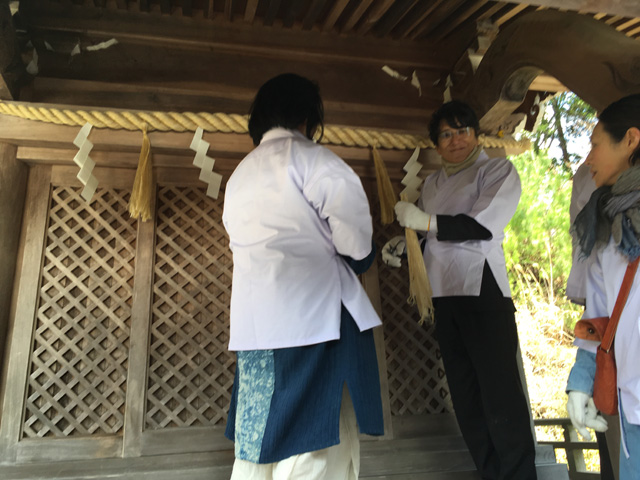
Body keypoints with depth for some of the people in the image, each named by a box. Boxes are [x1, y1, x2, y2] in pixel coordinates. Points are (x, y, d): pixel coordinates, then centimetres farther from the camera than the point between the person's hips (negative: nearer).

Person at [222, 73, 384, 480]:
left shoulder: (241, 174, 21)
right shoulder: (306, 156, -4)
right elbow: (351, 213, -13)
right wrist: (359, 257, 9)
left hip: (252, 324, 8)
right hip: (312, 316, -8)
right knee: (318, 447, -4)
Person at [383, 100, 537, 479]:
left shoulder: (498, 170, 1)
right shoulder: (433, 182, 18)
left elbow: (485, 225, -15)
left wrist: (427, 221, -18)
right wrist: (402, 245, 10)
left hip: (482, 292, -6)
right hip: (444, 295, 6)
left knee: (499, 397, -6)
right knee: (465, 396, 12)